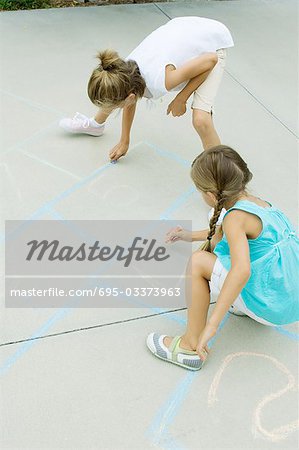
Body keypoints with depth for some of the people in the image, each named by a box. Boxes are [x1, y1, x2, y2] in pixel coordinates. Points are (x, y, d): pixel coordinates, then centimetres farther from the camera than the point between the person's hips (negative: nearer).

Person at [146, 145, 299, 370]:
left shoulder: (235, 218, -20)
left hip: (270, 308, -9)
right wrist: (192, 236, 28)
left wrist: (212, 325, -35)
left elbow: (241, 271, -35)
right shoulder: (258, 201, 7)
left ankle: (191, 347, -7)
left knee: (198, 262, -13)